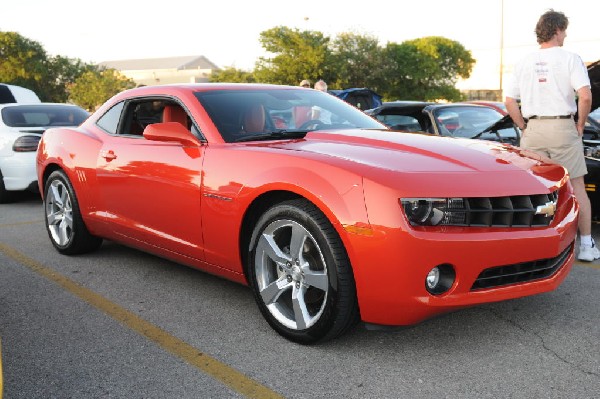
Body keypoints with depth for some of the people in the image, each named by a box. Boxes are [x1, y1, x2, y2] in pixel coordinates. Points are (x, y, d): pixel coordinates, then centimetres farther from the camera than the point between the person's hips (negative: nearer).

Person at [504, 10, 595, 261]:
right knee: (577, 187, 6)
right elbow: (585, 96, -14)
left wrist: (524, 127, 11)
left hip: (532, 130, 3)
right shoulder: (570, 59, -3)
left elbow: (509, 101, 5)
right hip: (562, 128, -3)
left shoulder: (525, 63, 9)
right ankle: (587, 245, 9)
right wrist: (580, 125, -1)